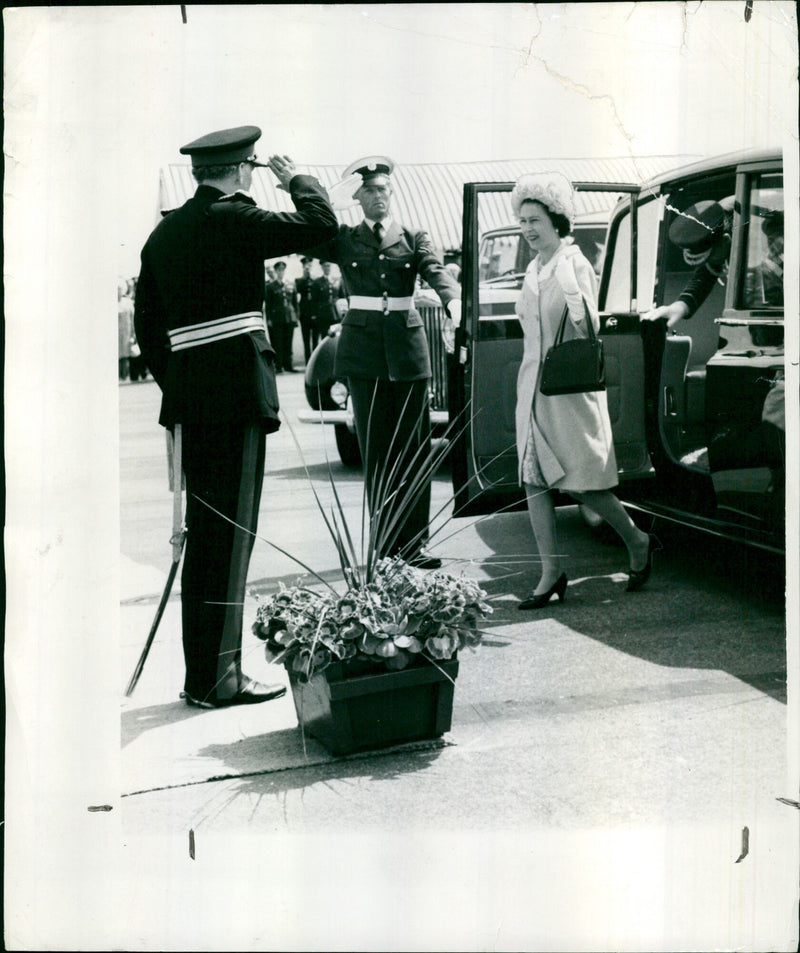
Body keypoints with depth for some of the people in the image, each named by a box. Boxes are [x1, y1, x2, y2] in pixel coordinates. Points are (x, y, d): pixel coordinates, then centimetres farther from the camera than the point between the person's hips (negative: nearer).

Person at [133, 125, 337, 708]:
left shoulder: (164, 232, 14)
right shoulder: (234, 219, -9)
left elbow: (148, 324, 17)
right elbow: (320, 224, -12)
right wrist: (297, 179, 6)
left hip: (189, 394, 8)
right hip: (236, 390, -8)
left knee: (205, 532, 13)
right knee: (230, 533, -4)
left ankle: (203, 671, 21)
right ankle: (216, 678, 1)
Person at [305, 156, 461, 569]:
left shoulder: (413, 238, 9)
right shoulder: (343, 239, 10)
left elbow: (437, 272, -7)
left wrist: (454, 301, -28)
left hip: (407, 347, 1)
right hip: (363, 348, -1)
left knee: (414, 447, 0)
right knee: (376, 450, 1)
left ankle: (413, 543, 7)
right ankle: (387, 546, 8)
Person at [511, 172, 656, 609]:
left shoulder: (576, 265, -9)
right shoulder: (533, 270, 13)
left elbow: (588, 331, -18)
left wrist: (571, 289, -30)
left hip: (571, 388, -7)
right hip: (533, 385, 7)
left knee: (581, 482, -3)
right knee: (533, 479, 1)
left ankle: (638, 541, 20)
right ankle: (551, 573, 6)